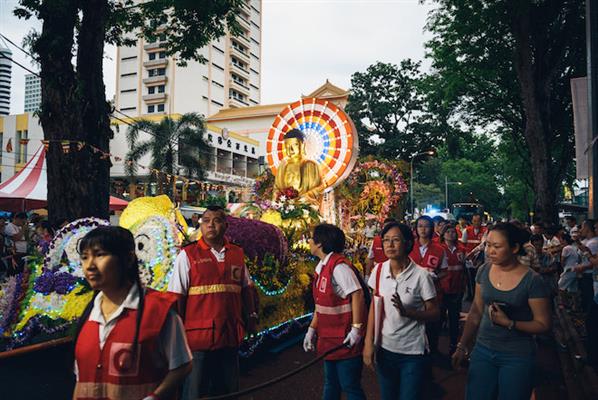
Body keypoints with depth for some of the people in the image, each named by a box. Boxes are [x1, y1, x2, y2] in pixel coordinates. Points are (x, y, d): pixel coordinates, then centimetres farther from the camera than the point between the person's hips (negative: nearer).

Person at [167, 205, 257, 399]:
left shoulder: (237, 254, 7)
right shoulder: (188, 255, -6)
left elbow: (246, 288, 15)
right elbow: (176, 296, -7)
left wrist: (251, 315, 8)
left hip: (230, 336, 4)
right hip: (198, 337, -4)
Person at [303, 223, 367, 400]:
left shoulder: (339, 266, -19)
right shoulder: (322, 267, 9)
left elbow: (357, 294, -23)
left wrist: (356, 329, -23)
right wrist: (312, 329, 14)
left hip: (344, 340, -9)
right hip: (329, 339, 9)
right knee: (331, 385, 21)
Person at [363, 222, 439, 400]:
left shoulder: (421, 275, -16)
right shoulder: (378, 270, -5)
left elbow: (434, 313, -8)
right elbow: (374, 306, 3)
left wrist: (407, 312, -26)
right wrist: (368, 343, 0)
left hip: (413, 352, -4)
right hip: (384, 348, 4)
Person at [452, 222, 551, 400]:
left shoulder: (532, 281, -16)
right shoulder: (484, 271, -3)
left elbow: (543, 324, -10)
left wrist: (509, 323, -23)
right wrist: (462, 346, 6)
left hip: (517, 357, -3)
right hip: (483, 350, 4)